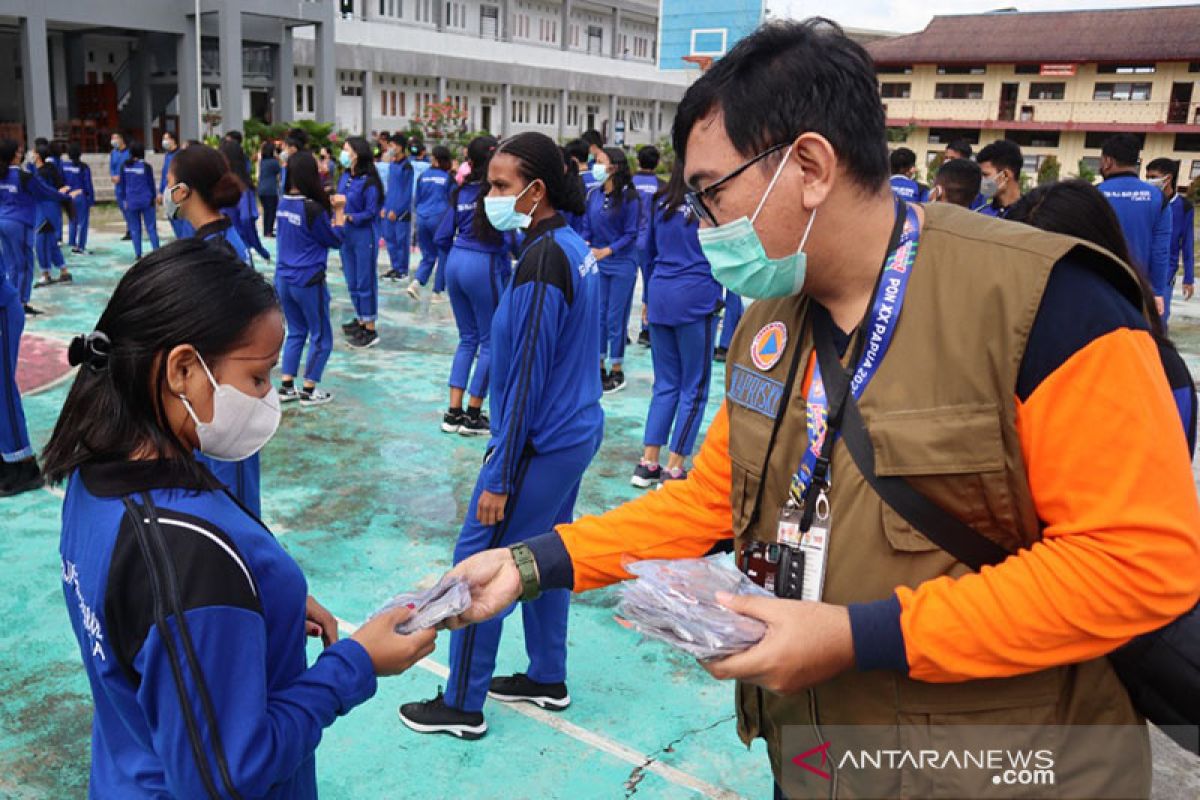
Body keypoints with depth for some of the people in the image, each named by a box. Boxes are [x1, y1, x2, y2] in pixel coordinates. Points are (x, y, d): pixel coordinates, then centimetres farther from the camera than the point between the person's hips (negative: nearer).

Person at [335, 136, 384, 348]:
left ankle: (370, 330, 5)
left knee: (365, 282, -2)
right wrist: (335, 202, -4)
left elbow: (371, 212, -14)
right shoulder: (345, 177, 6)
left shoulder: (368, 182, -15)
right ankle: (360, 320, 28)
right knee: (352, 282, 14)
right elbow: (341, 202, 14)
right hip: (346, 236, 7)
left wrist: (349, 217, -21)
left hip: (364, 237, -7)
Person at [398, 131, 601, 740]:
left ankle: (462, 705, 16)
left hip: (541, 444, -9)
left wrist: (499, 478, -17)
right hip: (575, 432, 9)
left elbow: (527, 378, -22)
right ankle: (548, 678, 35)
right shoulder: (574, 246, 7)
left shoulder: (542, 260, -22)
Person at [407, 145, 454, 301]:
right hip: (440, 218, -4)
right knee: (443, 256, 8)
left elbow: (416, 200, 15)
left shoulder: (423, 176, 8)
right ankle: (437, 292, 7)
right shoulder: (448, 178, -1)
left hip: (422, 218, 4)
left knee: (428, 256, 14)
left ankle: (416, 282, -8)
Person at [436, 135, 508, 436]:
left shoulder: (461, 192, 7)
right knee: (490, 342, 7)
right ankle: (473, 417, 11)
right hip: (485, 266, -6)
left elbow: (442, 237, 7)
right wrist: (509, 273, -1)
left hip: (456, 264, 6)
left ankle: (453, 413, 16)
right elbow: (510, 237, -14)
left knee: (467, 339, 17)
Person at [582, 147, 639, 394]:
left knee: (616, 318, 0)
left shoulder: (628, 197, -11)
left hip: (621, 264, -5)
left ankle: (617, 373, 12)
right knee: (598, 315, 9)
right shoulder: (593, 195, 4)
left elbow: (631, 234, -10)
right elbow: (587, 228, 10)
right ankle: (600, 369, 20)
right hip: (597, 263, 5)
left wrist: (606, 251, -19)